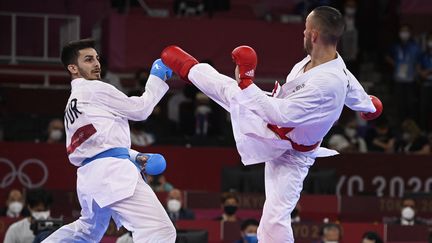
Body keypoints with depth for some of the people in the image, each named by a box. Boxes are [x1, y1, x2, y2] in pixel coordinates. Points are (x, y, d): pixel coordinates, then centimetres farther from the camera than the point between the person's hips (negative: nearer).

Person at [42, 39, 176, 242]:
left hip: (90, 175, 10)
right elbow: (139, 109, 3)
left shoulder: (72, 105, 28)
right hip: (112, 172, -10)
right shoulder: (95, 89, 0)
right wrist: (157, 79, 14)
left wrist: (135, 157, 20)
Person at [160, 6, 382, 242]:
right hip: (270, 125, 9)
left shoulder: (329, 84, -46)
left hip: (289, 154, -9)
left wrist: (246, 82, -38)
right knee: (227, 89, 22)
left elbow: (281, 113, -44)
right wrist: (368, 104, 34)